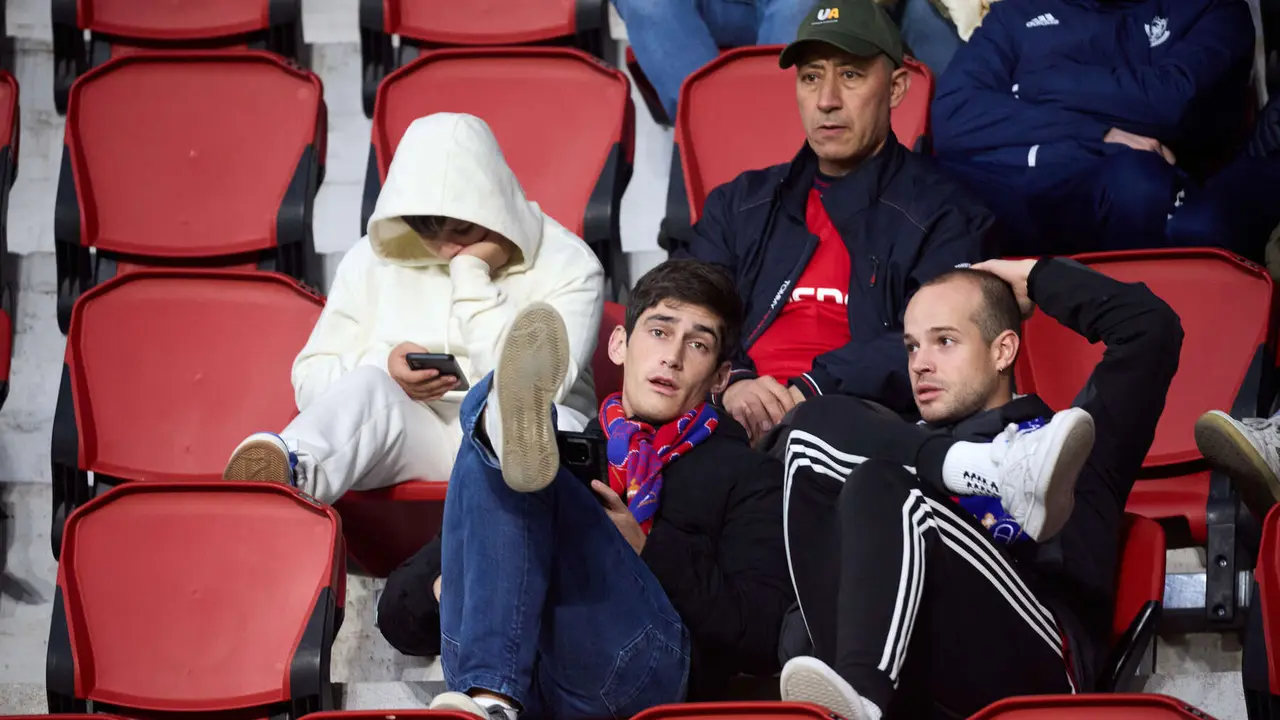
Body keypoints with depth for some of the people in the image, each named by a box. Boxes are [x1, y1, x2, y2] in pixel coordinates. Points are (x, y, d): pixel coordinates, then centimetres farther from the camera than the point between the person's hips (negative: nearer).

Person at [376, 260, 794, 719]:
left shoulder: (744, 476, 24)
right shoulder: (564, 446, 33)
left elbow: (764, 639, 6)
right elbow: (400, 612, 29)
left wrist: (647, 550, -1)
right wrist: (447, 586, 4)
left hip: (639, 671, -3)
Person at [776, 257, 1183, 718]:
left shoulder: (1070, 439, 27)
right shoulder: (904, 451, 36)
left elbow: (1152, 329, 15)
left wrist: (1036, 278, 27)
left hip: (1028, 668, -3)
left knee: (883, 490, -28)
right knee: (816, 425, -2)